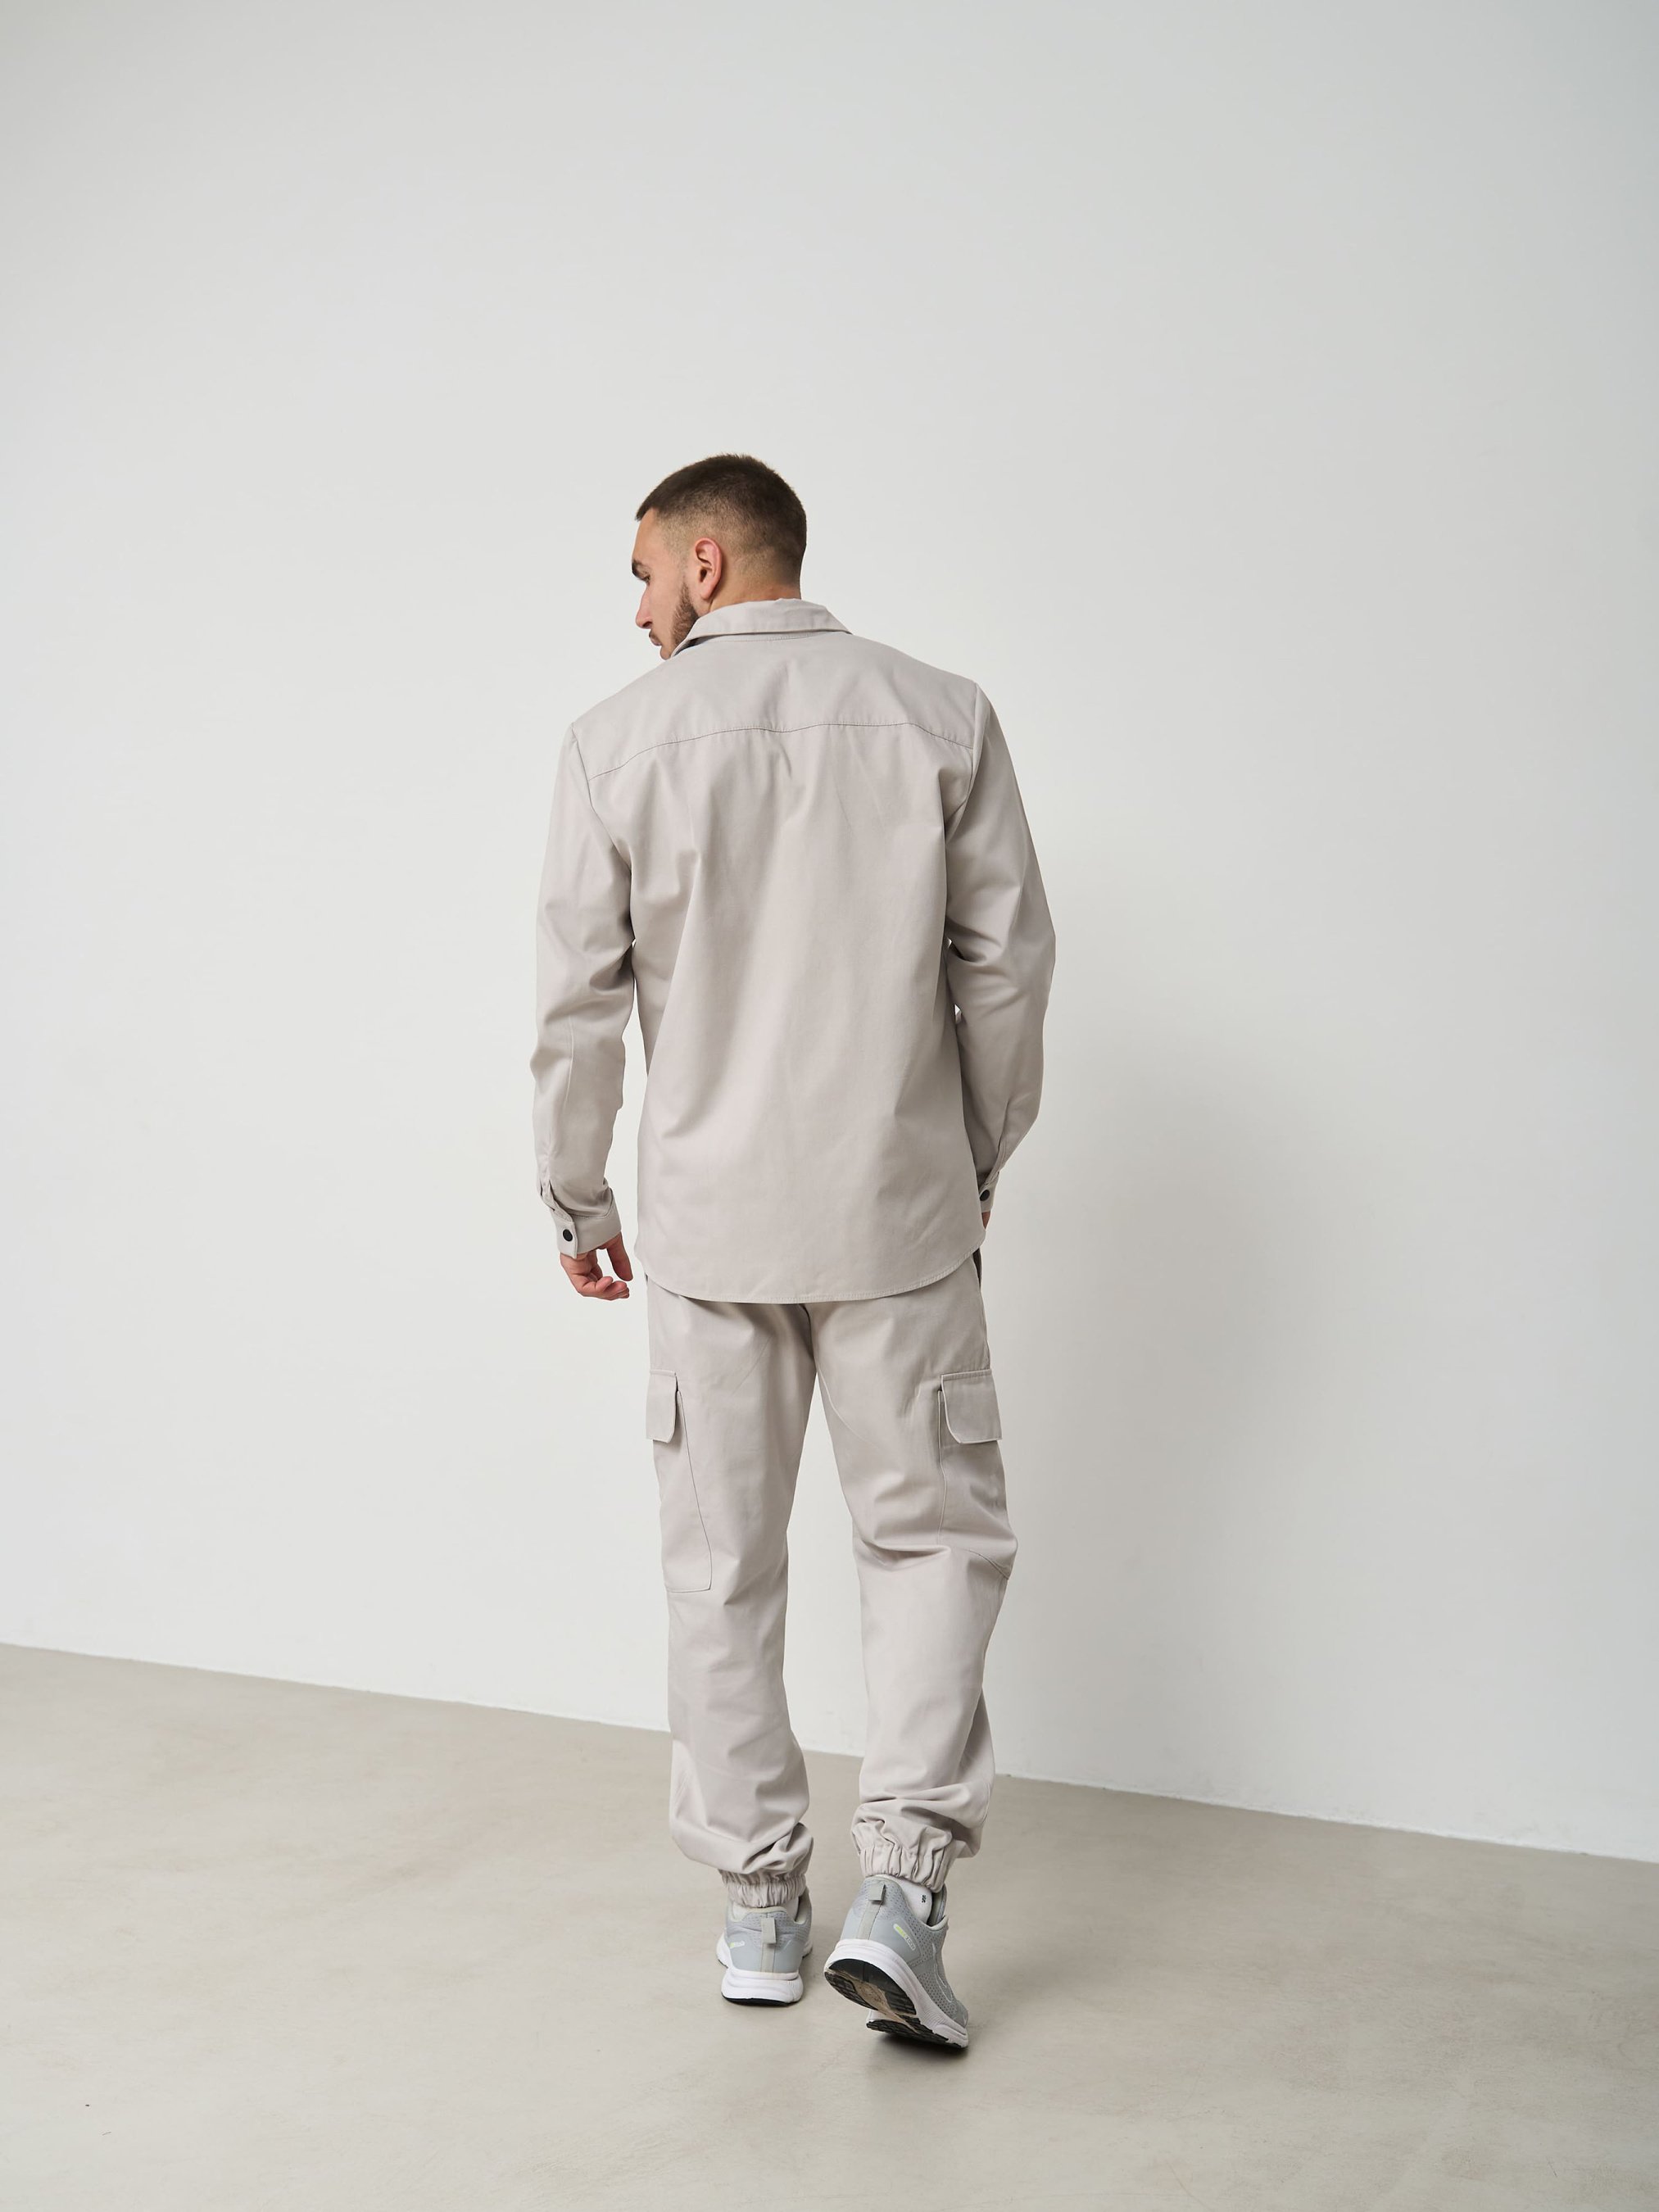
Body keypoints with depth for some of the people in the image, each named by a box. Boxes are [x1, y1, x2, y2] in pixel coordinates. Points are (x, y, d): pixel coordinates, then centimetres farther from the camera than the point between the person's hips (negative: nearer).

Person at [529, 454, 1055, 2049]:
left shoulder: (619, 740, -4)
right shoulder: (939, 715, -2)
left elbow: (576, 999, -3)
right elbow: (1006, 960, 0)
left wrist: (575, 1201, 10)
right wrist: (979, 1160, 14)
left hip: (708, 1217, 0)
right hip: (897, 1210, 0)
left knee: (722, 1563, 12)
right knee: (933, 1533, 11)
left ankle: (759, 1910, 20)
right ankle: (900, 1887, -2)